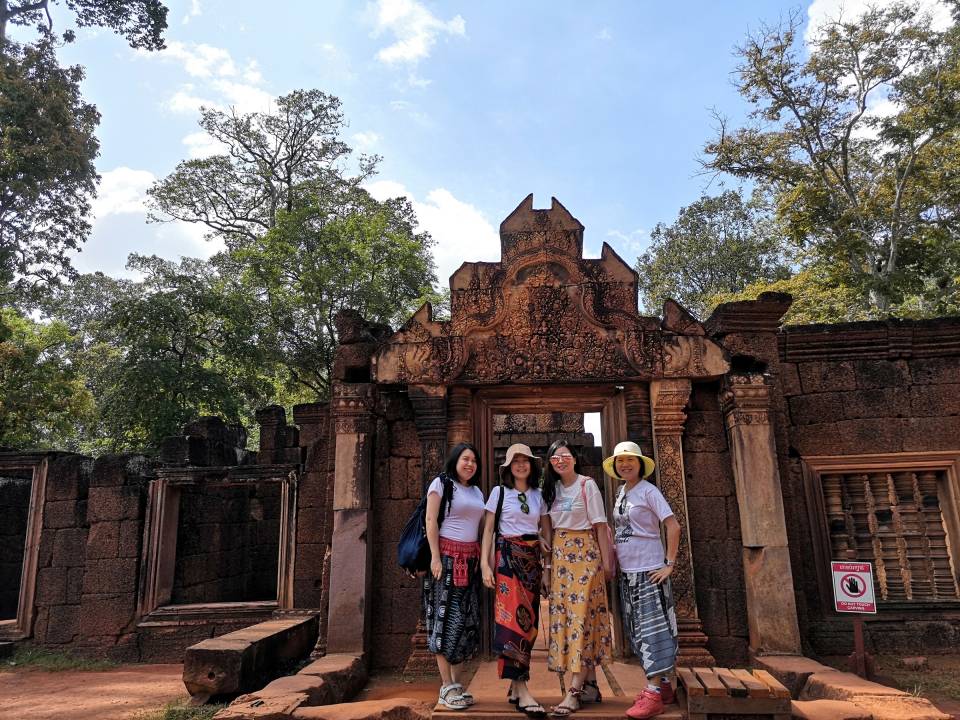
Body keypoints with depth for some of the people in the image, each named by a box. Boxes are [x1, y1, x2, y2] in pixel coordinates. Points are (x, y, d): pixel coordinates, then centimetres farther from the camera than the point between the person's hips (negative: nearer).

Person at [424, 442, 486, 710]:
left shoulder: (477, 492, 18)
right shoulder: (441, 483, -1)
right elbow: (431, 521, -8)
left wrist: (482, 559, 9)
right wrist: (435, 557, -16)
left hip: (471, 560, 6)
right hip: (447, 556, -6)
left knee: (466, 620, 5)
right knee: (446, 617, -5)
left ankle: (455, 682, 12)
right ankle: (447, 688, 0)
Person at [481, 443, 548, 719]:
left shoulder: (538, 495, 12)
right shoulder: (499, 492, 2)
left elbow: (543, 529, 15)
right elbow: (488, 530, 0)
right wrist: (485, 564, -8)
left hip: (533, 559, 4)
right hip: (507, 557, -4)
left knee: (528, 619, 4)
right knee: (513, 617, -13)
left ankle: (515, 687, 16)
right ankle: (523, 692, -14)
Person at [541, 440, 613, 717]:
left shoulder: (587, 485, -4)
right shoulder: (552, 488, 12)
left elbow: (600, 526, -5)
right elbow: (549, 529, 13)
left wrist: (606, 562, -7)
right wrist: (547, 563, 9)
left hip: (584, 553, -6)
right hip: (559, 555, 6)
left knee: (581, 613, -10)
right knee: (563, 615, 4)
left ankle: (574, 691, -12)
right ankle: (591, 685, 13)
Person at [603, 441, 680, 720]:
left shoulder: (648, 491, -9)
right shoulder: (620, 493, 11)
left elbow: (673, 526, -14)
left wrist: (669, 564, -15)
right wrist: (614, 561, 10)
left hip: (648, 570, -8)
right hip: (627, 571, 8)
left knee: (651, 627, -5)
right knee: (637, 630, 12)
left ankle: (653, 694, -1)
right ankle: (663, 682, 25)